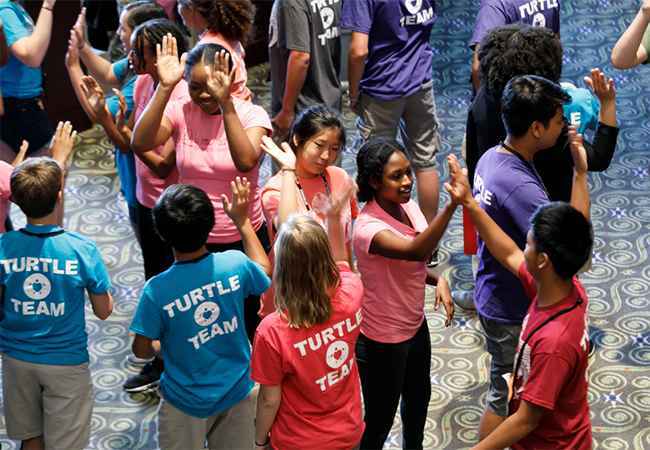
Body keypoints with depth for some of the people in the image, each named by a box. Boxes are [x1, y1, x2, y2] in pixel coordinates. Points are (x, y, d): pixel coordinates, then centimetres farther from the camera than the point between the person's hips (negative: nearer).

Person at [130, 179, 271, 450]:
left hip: (185, 402, -2)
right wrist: (242, 220, 14)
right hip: (235, 394, 3)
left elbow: (141, 349, -13)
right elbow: (265, 270, 7)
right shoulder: (235, 265, -18)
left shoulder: (156, 291, -26)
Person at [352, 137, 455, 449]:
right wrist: (451, 205, -61)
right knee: (379, 422, 11)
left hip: (415, 326, 8)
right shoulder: (368, 227, -32)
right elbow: (416, 251, -51)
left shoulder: (408, 207, -5)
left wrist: (438, 280, -8)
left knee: (418, 400, 30)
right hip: (383, 341, -8)